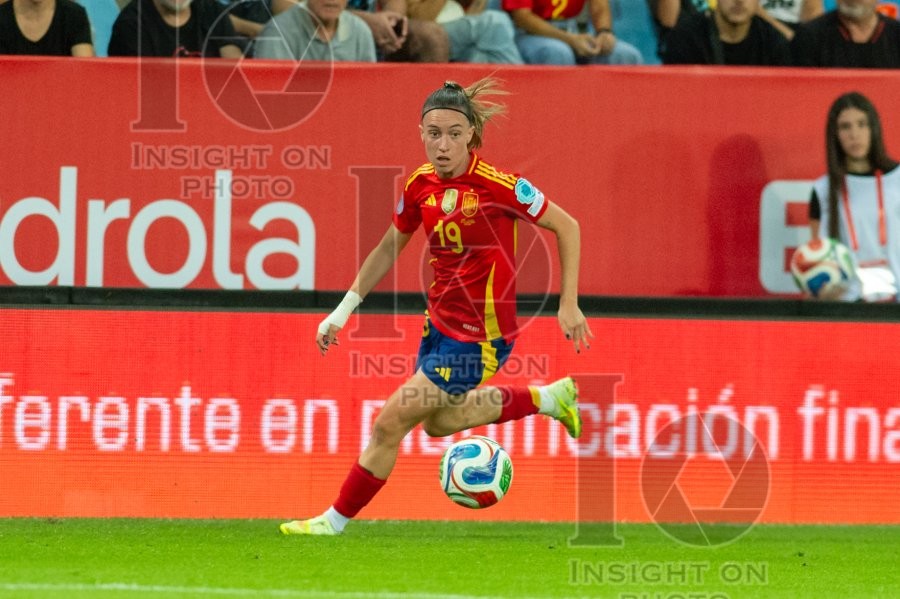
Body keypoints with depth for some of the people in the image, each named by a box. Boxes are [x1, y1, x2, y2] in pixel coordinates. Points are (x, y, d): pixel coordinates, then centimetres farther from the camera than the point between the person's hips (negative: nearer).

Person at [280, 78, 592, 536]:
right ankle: (549, 398, 40)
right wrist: (344, 309, 11)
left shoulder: (498, 186, -22)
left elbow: (567, 227, -10)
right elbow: (388, 248, 13)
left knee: (389, 425, -6)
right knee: (438, 422, 27)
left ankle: (336, 520, 12)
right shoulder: (420, 185, -4)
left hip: (481, 336, -8)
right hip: (440, 322, 8)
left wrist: (569, 303, -11)